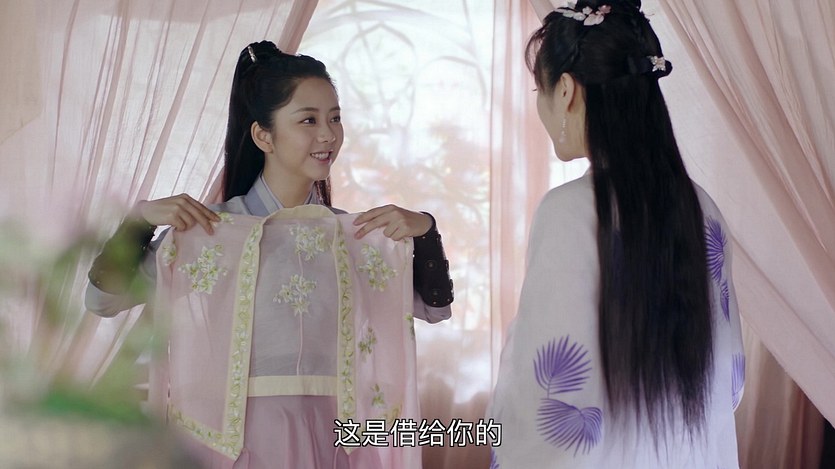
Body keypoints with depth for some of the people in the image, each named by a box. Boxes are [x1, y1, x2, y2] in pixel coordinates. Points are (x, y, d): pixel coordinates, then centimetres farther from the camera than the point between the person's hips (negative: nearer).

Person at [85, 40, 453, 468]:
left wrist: (422, 228, -12)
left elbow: (435, 308, 3)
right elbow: (103, 300, -7)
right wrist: (140, 217, -21)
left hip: (328, 433, 3)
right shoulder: (212, 227, -8)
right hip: (243, 434, -3)